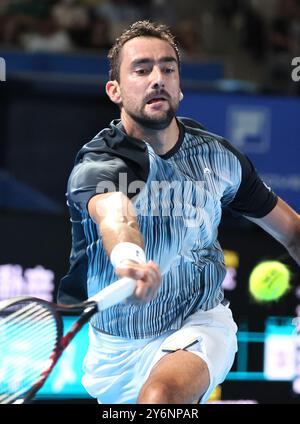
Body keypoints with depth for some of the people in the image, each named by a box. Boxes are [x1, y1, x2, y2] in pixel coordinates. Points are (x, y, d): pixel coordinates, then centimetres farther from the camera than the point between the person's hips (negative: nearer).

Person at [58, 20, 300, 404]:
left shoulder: (217, 156, -6)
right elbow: (115, 214, -46)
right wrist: (128, 257, -67)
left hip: (198, 327, 0)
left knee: (160, 394, -32)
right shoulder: (96, 163, -20)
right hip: (114, 345, 0)